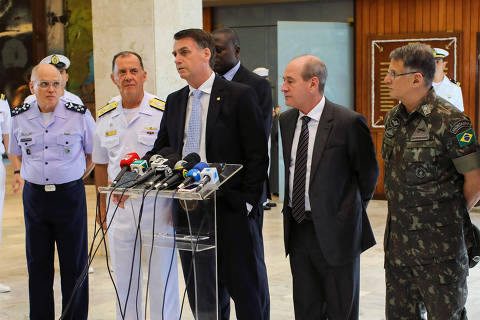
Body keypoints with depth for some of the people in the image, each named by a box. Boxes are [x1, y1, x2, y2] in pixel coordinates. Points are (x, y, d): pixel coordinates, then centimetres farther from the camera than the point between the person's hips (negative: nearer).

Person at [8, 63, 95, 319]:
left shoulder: (79, 115, -4)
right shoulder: (19, 118, 4)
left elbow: (94, 152, 8)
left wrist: (75, 176, 8)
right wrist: (22, 174, 12)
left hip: (70, 195, -2)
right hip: (34, 196, 3)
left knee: (74, 264, 3)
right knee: (37, 264, 8)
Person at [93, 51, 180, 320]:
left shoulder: (163, 111, -6)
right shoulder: (105, 116, 9)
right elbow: (101, 164, 16)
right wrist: (103, 205, 13)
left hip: (157, 204, -4)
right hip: (119, 205, 4)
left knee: (162, 275, 2)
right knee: (124, 280, 13)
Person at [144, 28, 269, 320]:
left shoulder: (239, 96, -6)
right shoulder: (174, 101, 12)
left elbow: (258, 156, -7)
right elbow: (161, 150, 15)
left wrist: (247, 202, -13)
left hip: (230, 209, -5)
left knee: (246, 289, 5)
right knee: (201, 294, 13)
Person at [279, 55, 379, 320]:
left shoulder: (349, 122, -14)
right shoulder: (285, 121, 5)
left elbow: (369, 172, -4)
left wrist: (352, 211, 6)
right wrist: (291, 206, 10)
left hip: (335, 232, -5)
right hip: (297, 227, 5)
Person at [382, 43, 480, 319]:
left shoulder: (449, 121, -17)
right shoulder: (394, 117, 7)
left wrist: (453, 216, 1)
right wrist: (404, 211, 14)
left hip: (438, 243, -7)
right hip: (398, 238, 7)